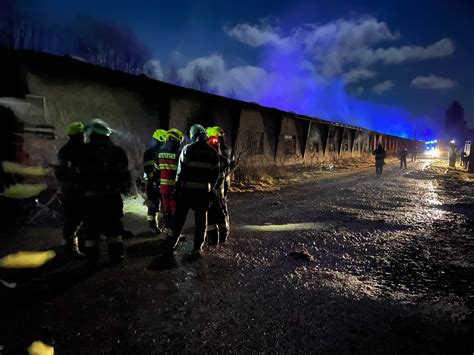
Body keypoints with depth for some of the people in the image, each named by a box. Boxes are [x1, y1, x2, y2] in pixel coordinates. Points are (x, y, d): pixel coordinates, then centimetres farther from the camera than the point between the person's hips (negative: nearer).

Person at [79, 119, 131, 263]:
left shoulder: (85, 151, -4)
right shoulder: (117, 151, 2)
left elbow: (80, 174, -3)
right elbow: (125, 174, 3)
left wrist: (84, 188, 11)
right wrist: (124, 188, 14)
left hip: (91, 197, -2)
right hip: (112, 196, 2)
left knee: (92, 227, 10)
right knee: (113, 226, 13)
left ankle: (92, 256, 17)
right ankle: (116, 254, 17)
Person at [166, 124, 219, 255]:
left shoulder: (188, 149, -4)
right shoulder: (213, 152, 5)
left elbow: (181, 170, -7)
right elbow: (215, 173, 6)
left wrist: (177, 187, -2)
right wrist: (211, 187, 18)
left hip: (187, 189, -1)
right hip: (203, 190, 2)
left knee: (179, 217, 9)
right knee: (201, 219, 11)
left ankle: (171, 244, 17)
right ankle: (198, 247, 13)